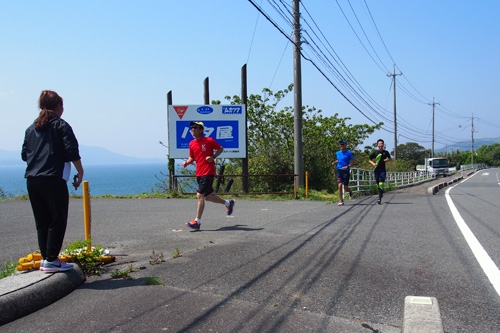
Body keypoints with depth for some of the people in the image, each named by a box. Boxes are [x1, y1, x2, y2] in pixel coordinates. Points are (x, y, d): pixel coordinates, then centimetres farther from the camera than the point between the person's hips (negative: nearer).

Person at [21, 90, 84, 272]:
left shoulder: (31, 128, 17)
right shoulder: (61, 125, -1)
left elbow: (24, 155, 18)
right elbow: (72, 153, -9)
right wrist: (80, 172, 1)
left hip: (32, 180, 7)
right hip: (53, 180, -6)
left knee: (42, 221, 13)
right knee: (58, 220, 0)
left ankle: (45, 258, 16)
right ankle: (51, 260, -1)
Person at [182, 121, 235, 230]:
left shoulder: (209, 140, -7)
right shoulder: (191, 143, 10)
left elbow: (220, 149, 4)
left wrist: (213, 157, -12)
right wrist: (187, 162, -1)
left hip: (208, 173, -7)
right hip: (199, 173, 7)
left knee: (200, 195, -15)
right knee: (207, 196, 14)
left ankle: (197, 222, -12)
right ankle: (228, 203, 36)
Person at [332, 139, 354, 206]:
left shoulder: (349, 153, -3)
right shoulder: (338, 153, 9)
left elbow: (351, 162, -2)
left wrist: (347, 166, -19)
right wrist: (334, 162, 6)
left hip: (346, 171, -3)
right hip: (339, 170, 3)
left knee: (345, 187, 0)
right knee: (340, 185, -11)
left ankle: (350, 192, 37)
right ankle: (341, 201, -3)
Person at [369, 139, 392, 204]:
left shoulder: (386, 152, 4)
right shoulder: (375, 153, 3)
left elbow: (390, 159, 19)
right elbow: (370, 160, 14)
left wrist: (387, 160, -4)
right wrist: (373, 163, -6)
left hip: (383, 170, -2)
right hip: (376, 170, 2)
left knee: (381, 184, -14)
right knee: (378, 184, 9)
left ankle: (380, 198, -16)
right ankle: (381, 193, 38)